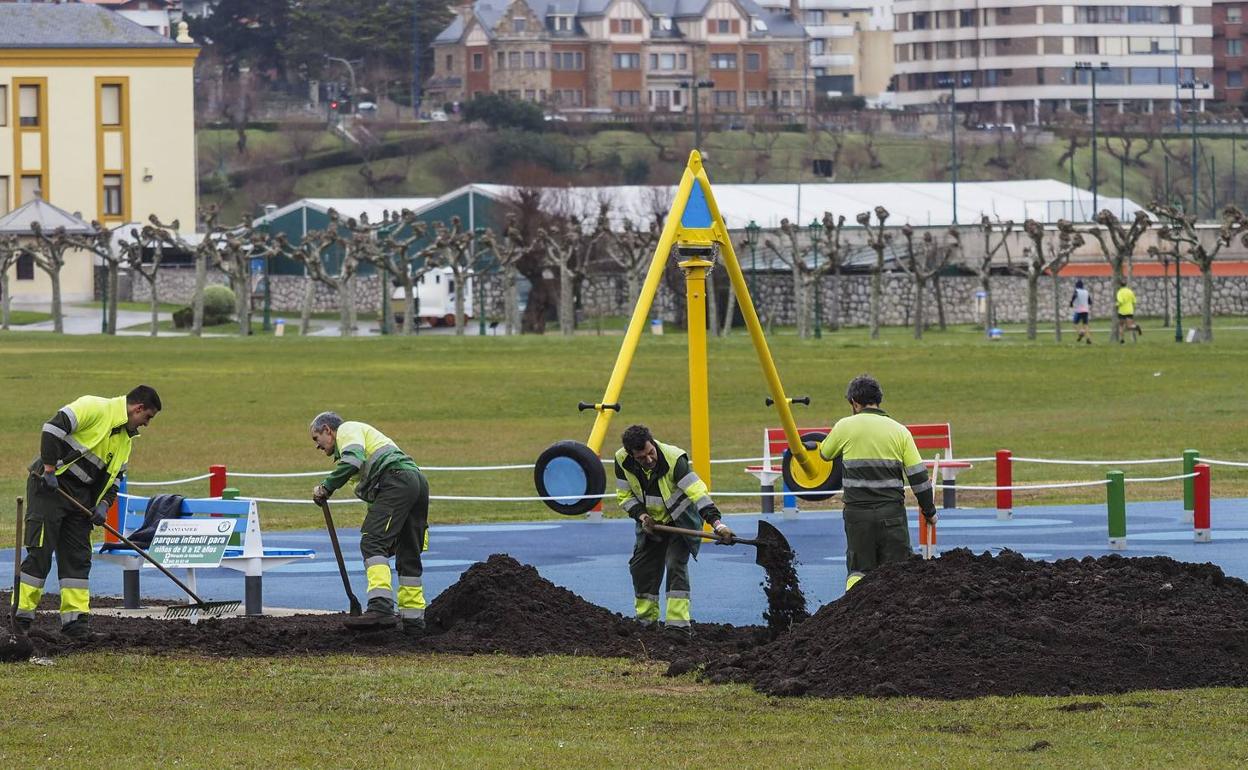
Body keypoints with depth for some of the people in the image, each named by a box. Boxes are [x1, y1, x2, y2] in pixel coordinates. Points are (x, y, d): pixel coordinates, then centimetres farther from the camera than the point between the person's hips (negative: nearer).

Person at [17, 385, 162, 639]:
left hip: (80, 496, 9)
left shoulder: (126, 438, 14)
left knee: (78, 558, 6)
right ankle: (21, 618, -5)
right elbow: (53, 428, -21)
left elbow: (112, 477, 19)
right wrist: (50, 469, -22)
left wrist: (104, 504, 1)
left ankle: (75, 620, 9)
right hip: (48, 487, -9)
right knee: (40, 552, -9)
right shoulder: (95, 408, -14)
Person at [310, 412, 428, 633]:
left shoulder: (347, 430, 11)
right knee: (408, 556, 13)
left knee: (373, 544, -17)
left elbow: (354, 460, -12)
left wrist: (327, 487, -6)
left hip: (396, 481, -10)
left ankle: (381, 607, -33)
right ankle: (413, 620, 14)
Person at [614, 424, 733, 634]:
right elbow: (625, 495, -2)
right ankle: (646, 620, 26)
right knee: (641, 568, 8)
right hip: (651, 521, 5)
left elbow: (697, 491, -39)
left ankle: (679, 623, -17)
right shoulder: (622, 460, -19)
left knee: (676, 565, -19)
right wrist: (641, 515, -20)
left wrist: (716, 522, -50)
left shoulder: (673, 459, -33)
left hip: (680, 520, -5)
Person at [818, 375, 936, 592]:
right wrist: (929, 510, 13)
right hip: (892, 513, 0)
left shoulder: (845, 427, -1)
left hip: (857, 512, 0)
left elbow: (825, 454, 18)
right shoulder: (899, 431, 3)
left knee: (858, 570, 8)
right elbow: (918, 475, 2)